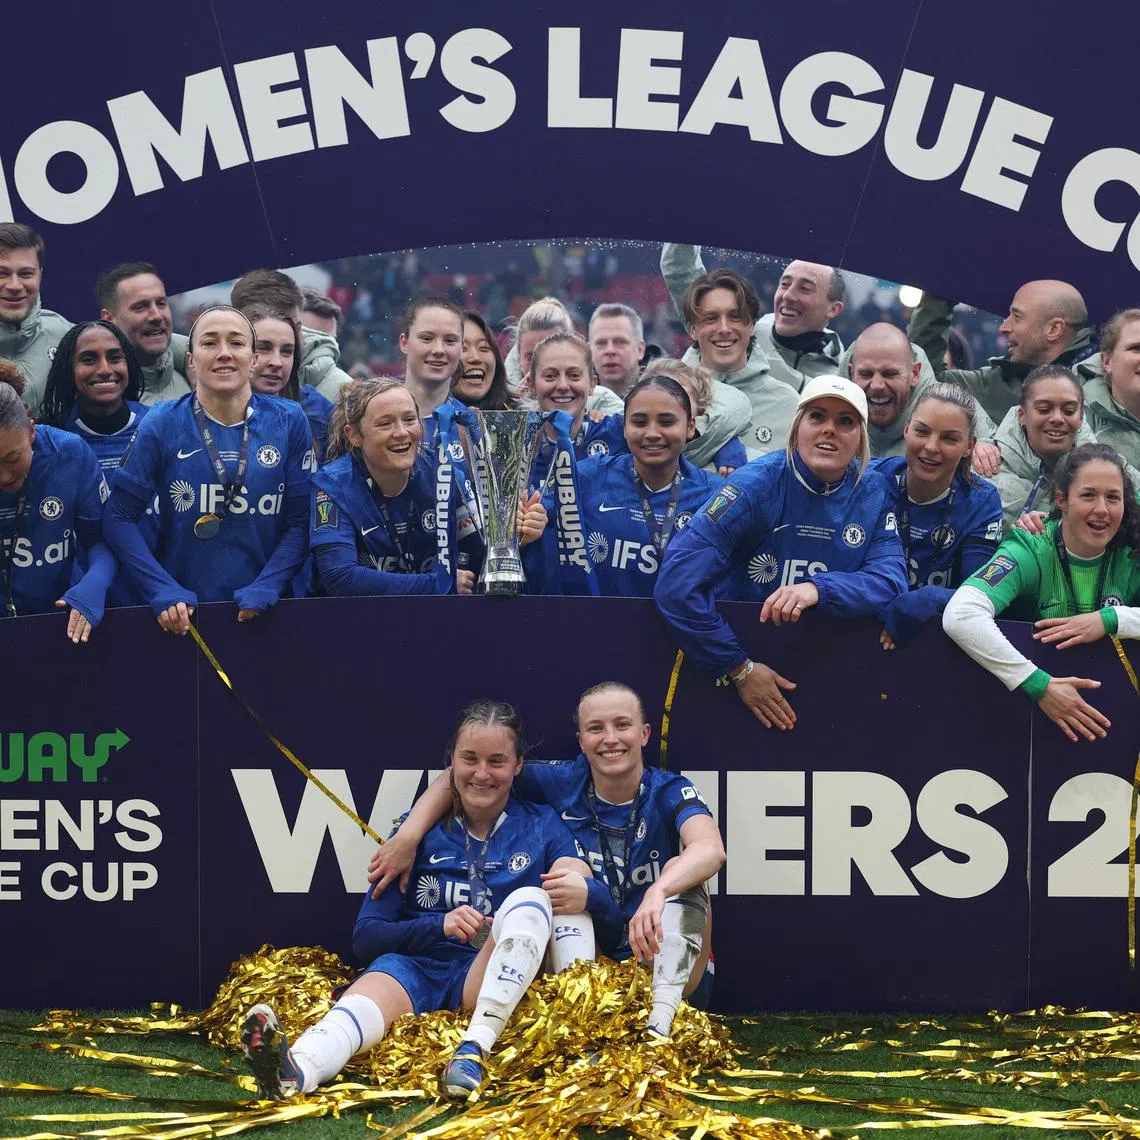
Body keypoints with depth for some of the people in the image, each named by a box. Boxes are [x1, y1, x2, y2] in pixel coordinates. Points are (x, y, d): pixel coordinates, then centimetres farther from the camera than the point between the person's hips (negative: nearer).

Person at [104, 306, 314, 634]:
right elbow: (120, 518, -3)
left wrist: (264, 590, -13)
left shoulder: (289, 422, -1)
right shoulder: (162, 424, -3)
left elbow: (300, 521, -1)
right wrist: (163, 592, -14)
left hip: (264, 614, 1)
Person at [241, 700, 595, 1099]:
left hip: (500, 981, 0)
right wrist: (439, 925, -10)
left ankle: (476, 1048, -44)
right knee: (378, 983, -35)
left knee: (530, 900, -27)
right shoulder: (420, 831, 13)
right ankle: (296, 1070, -68)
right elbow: (366, 936, 8)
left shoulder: (543, 827, 12)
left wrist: (580, 885, -21)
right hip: (419, 969, 0)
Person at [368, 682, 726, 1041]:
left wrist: (657, 892, -51)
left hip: (667, 970, -1)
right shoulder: (565, 783, -3)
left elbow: (710, 850, -32)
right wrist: (408, 836, -13)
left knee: (682, 870, -24)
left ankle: (661, 1017, -40)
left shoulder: (670, 791, -10)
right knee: (570, 868, -19)